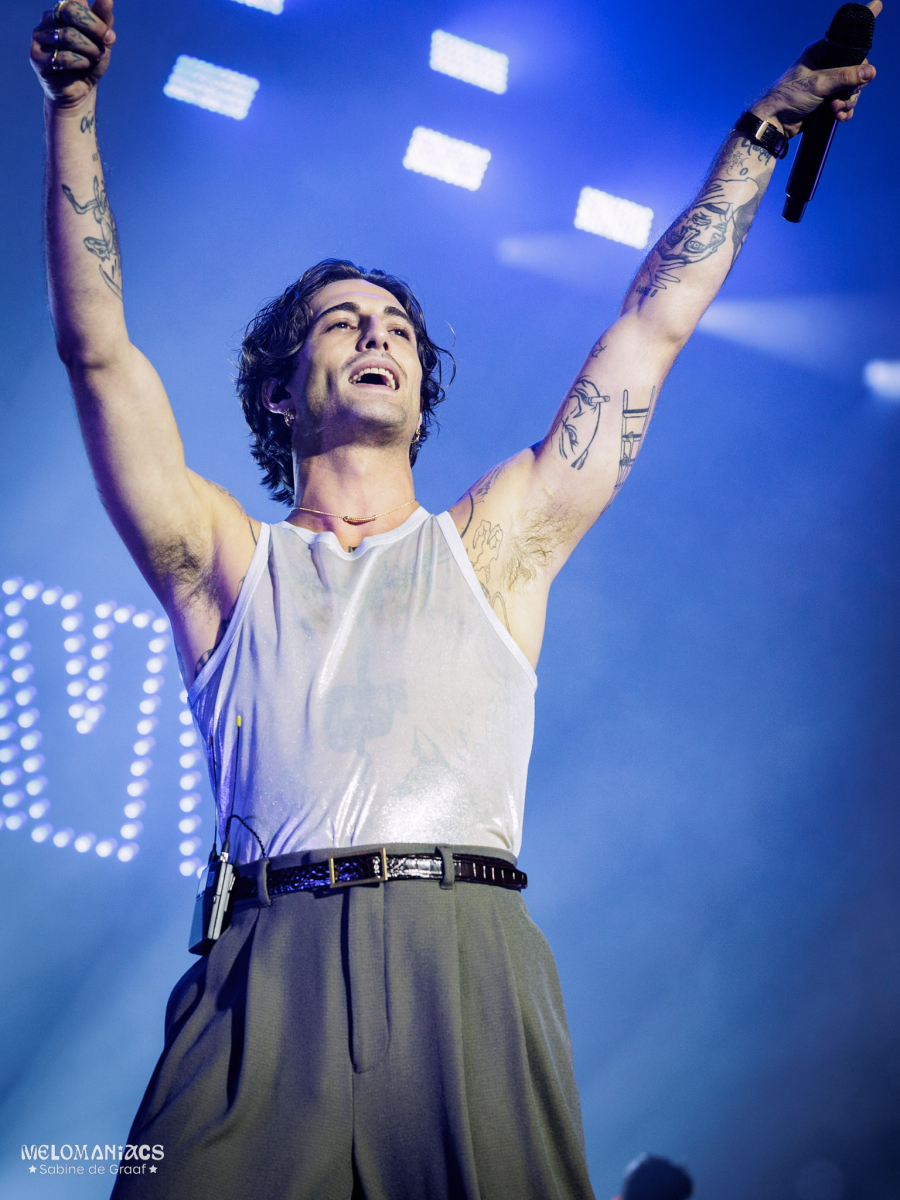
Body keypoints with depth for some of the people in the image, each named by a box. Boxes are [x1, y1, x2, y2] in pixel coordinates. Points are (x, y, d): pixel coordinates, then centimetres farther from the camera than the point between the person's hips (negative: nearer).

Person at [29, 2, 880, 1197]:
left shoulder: (491, 544, 20)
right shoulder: (227, 561, 18)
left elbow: (652, 327, 23)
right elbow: (100, 352, 13)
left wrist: (761, 131, 27)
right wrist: (73, 107, 9)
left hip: (471, 968, 1)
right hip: (269, 973, 0)